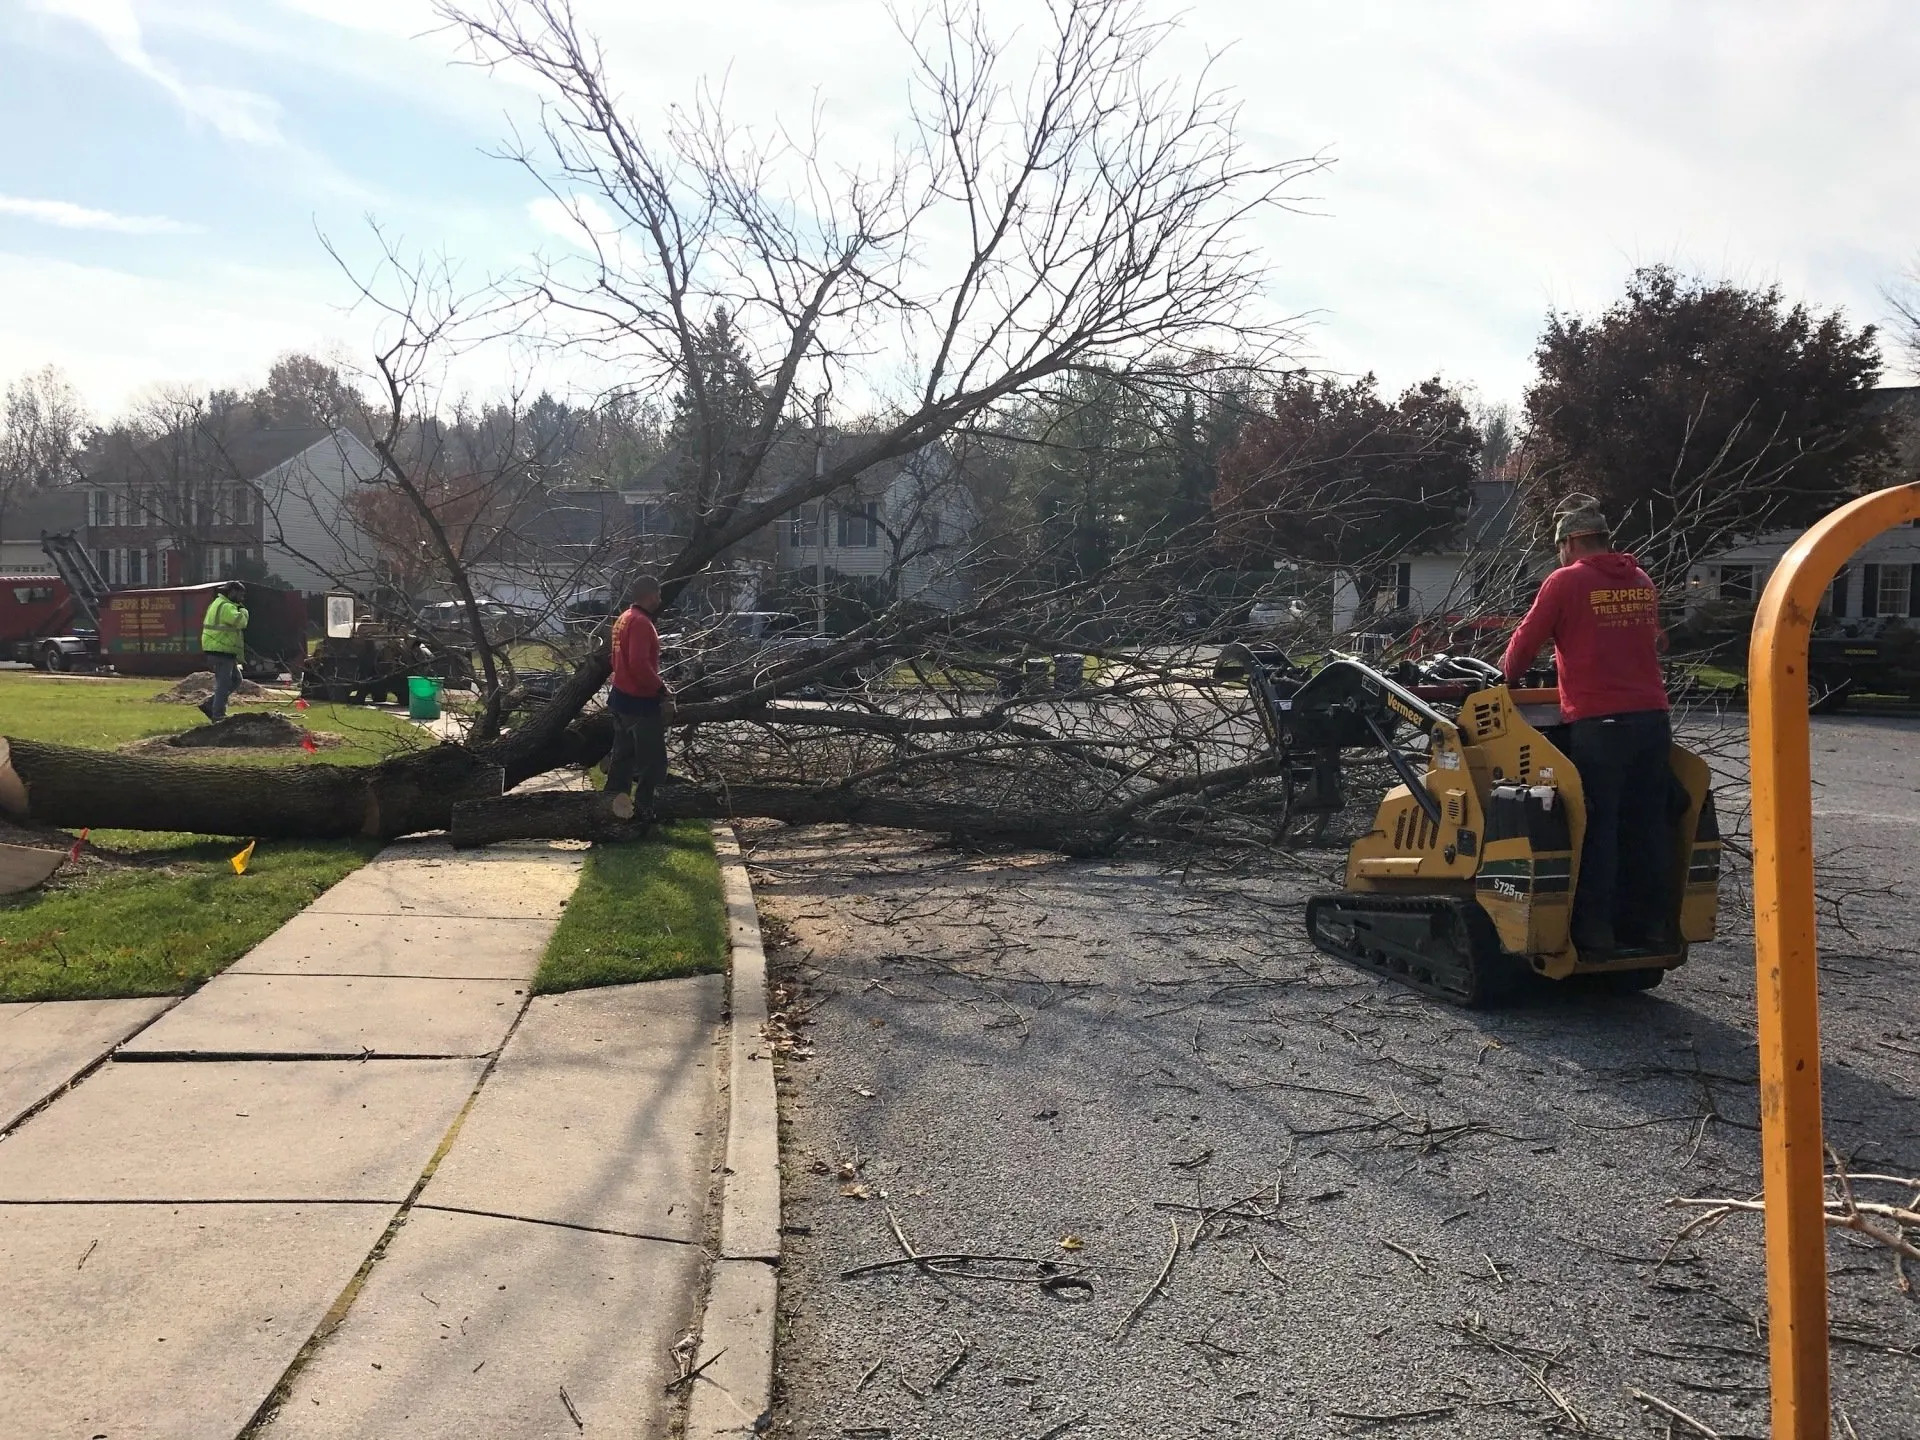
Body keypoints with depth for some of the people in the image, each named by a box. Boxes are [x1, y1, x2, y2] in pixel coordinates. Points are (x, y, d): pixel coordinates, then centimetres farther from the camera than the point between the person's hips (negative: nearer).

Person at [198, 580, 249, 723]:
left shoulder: (217, 604, 20)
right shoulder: (226, 607, -16)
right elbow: (240, 621, -28)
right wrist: (243, 611, -10)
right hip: (222, 652, -11)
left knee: (236, 680, 17)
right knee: (224, 684, -5)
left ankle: (209, 704, 18)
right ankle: (218, 716, -1)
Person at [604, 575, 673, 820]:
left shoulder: (624, 618, 12)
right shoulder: (641, 622, -20)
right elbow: (639, 664, -29)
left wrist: (656, 684, 17)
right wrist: (661, 689, -18)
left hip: (623, 697, 10)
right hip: (640, 702, -10)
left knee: (623, 754, 16)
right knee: (653, 760, -1)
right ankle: (643, 809, 3)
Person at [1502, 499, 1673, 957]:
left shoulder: (1565, 581, -4)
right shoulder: (1641, 581, 14)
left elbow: (1526, 641, 0)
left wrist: (1510, 676, 19)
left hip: (1597, 723, -6)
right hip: (1651, 716, 6)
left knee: (1598, 827, -2)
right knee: (1648, 824, 11)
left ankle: (1594, 932, 1)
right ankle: (1652, 924, 17)